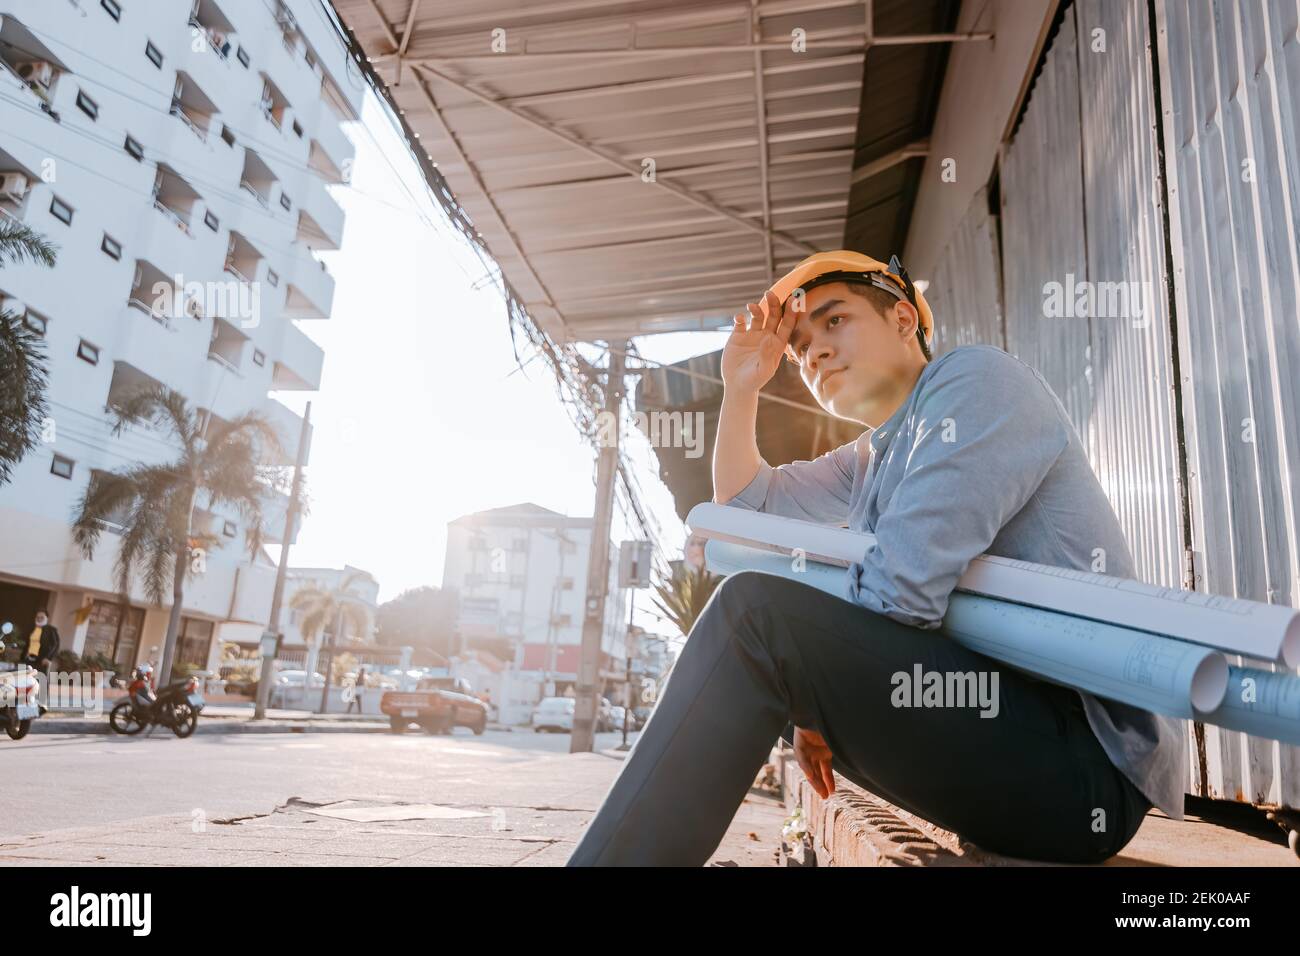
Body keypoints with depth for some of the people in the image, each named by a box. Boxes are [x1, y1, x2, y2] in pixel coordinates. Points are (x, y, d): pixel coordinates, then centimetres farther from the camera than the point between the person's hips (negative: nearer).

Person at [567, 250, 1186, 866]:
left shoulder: (975, 379, -8)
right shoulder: (872, 458, 19)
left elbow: (899, 588, -20)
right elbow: (746, 503, 28)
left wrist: (816, 700, -6)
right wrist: (740, 386, 16)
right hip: (991, 721, 9)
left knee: (755, 612, -22)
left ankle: (608, 854, -18)